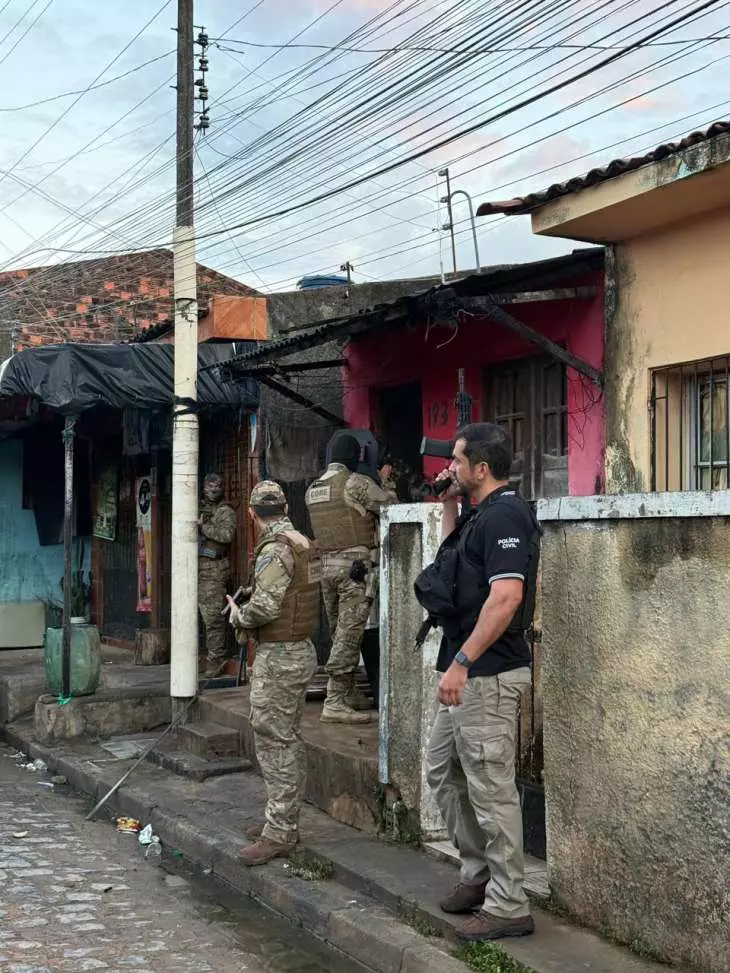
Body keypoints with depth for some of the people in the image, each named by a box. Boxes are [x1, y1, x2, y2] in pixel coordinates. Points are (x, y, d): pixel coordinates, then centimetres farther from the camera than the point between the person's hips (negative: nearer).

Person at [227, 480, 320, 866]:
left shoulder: (275, 549, -18)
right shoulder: (304, 544, 11)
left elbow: (265, 606, -25)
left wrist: (239, 617, -5)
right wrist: (248, 618, 13)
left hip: (279, 657, -10)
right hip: (301, 649, 10)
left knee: (275, 742, -6)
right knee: (288, 740, 16)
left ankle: (279, 834, -4)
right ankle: (285, 821, 25)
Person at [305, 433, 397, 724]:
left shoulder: (313, 488, 14)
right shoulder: (355, 483, -9)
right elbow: (391, 505, -4)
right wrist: (386, 484, 15)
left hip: (327, 565, 8)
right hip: (356, 566, -8)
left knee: (339, 634, 13)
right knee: (349, 634, -7)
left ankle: (346, 697, 17)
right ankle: (335, 703, -10)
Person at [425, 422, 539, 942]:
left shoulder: (505, 515, -17)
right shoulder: (481, 514, 14)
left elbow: (505, 597, -27)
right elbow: (454, 557, 32)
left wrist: (462, 661, -26)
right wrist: (449, 506, 19)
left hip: (488, 675, -11)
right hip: (469, 676, 11)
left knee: (490, 788, -4)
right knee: (442, 769, 20)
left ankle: (508, 907, 4)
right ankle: (479, 873, 30)